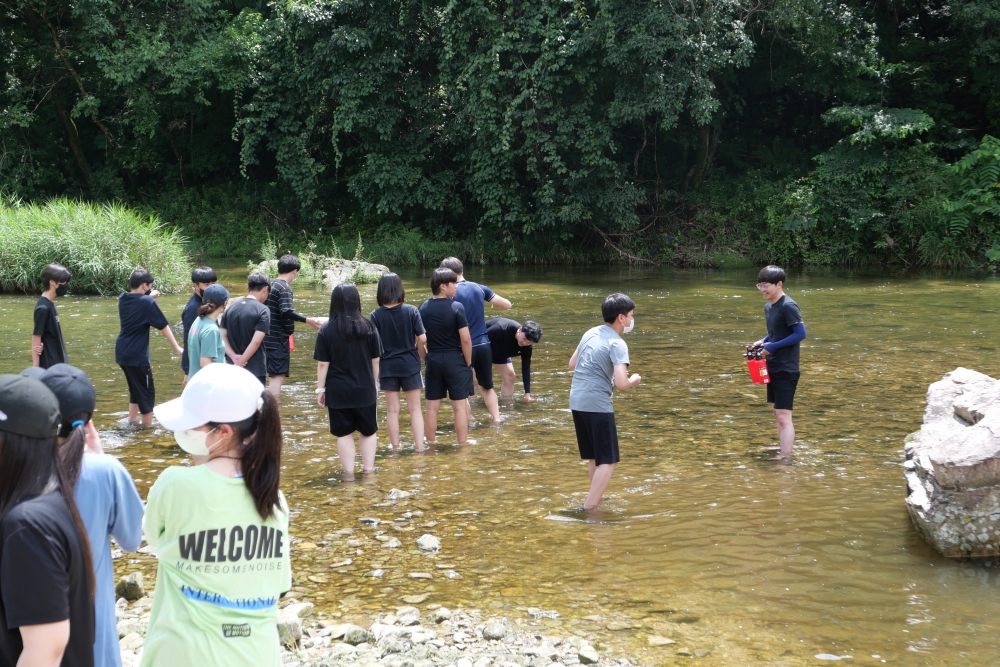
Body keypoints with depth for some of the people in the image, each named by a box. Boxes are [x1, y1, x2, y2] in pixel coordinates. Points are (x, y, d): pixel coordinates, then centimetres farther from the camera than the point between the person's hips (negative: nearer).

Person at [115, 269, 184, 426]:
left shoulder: (123, 299, 4)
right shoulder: (147, 302, -16)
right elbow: (163, 326, -11)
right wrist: (177, 347, -4)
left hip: (122, 353, 8)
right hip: (137, 355, -8)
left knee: (136, 390, 22)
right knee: (147, 393, 4)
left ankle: (131, 423, 27)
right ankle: (147, 428, 9)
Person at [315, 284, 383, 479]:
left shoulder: (326, 330, -9)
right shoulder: (368, 327, -4)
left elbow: (322, 364, -8)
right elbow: (375, 360, 2)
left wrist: (320, 389, 1)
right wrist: (374, 384, 15)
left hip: (338, 391, -1)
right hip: (364, 390, 1)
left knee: (344, 433, 8)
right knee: (368, 431, 15)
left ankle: (349, 473, 11)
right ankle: (368, 470, 18)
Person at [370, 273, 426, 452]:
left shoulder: (376, 315, -11)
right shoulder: (411, 311, -10)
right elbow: (422, 338, -10)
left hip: (387, 366, 0)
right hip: (410, 365, 0)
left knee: (392, 410, 11)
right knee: (415, 408, 10)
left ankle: (396, 447, 18)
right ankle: (419, 445, 8)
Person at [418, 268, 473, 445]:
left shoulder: (423, 308, 1)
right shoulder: (456, 307, -13)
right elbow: (465, 339, -14)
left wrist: (427, 360, 15)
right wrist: (468, 363, -2)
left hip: (433, 360, 4)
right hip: (455, 359, -4)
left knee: (432, 406, 11)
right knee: (460, 405, 4)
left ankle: (430, 445, 19)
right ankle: (462, 446, 8)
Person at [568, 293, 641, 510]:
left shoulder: (591, 333, 11)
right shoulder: (617, 344, -12)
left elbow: (572, 364, 22)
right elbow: (621, 384, -19)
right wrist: (633, 381, 2)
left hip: (577, 401, 8)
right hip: (598, 405, -8)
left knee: (594, 457, 21)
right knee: (607, 461, -2)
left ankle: (597, 498, 32)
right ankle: (589, 509, -8)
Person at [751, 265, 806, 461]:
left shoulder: (788, 307, -17)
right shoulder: (768, 307, 10)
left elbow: (800, 334, -20)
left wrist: (773, 346, -20)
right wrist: (763, 342, 2)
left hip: (786, 369, -10)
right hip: (773, 368, 10)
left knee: (783, 416, -10)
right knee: (776, 411, 20)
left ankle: (786, 457, -9)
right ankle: (783, 446, 33)